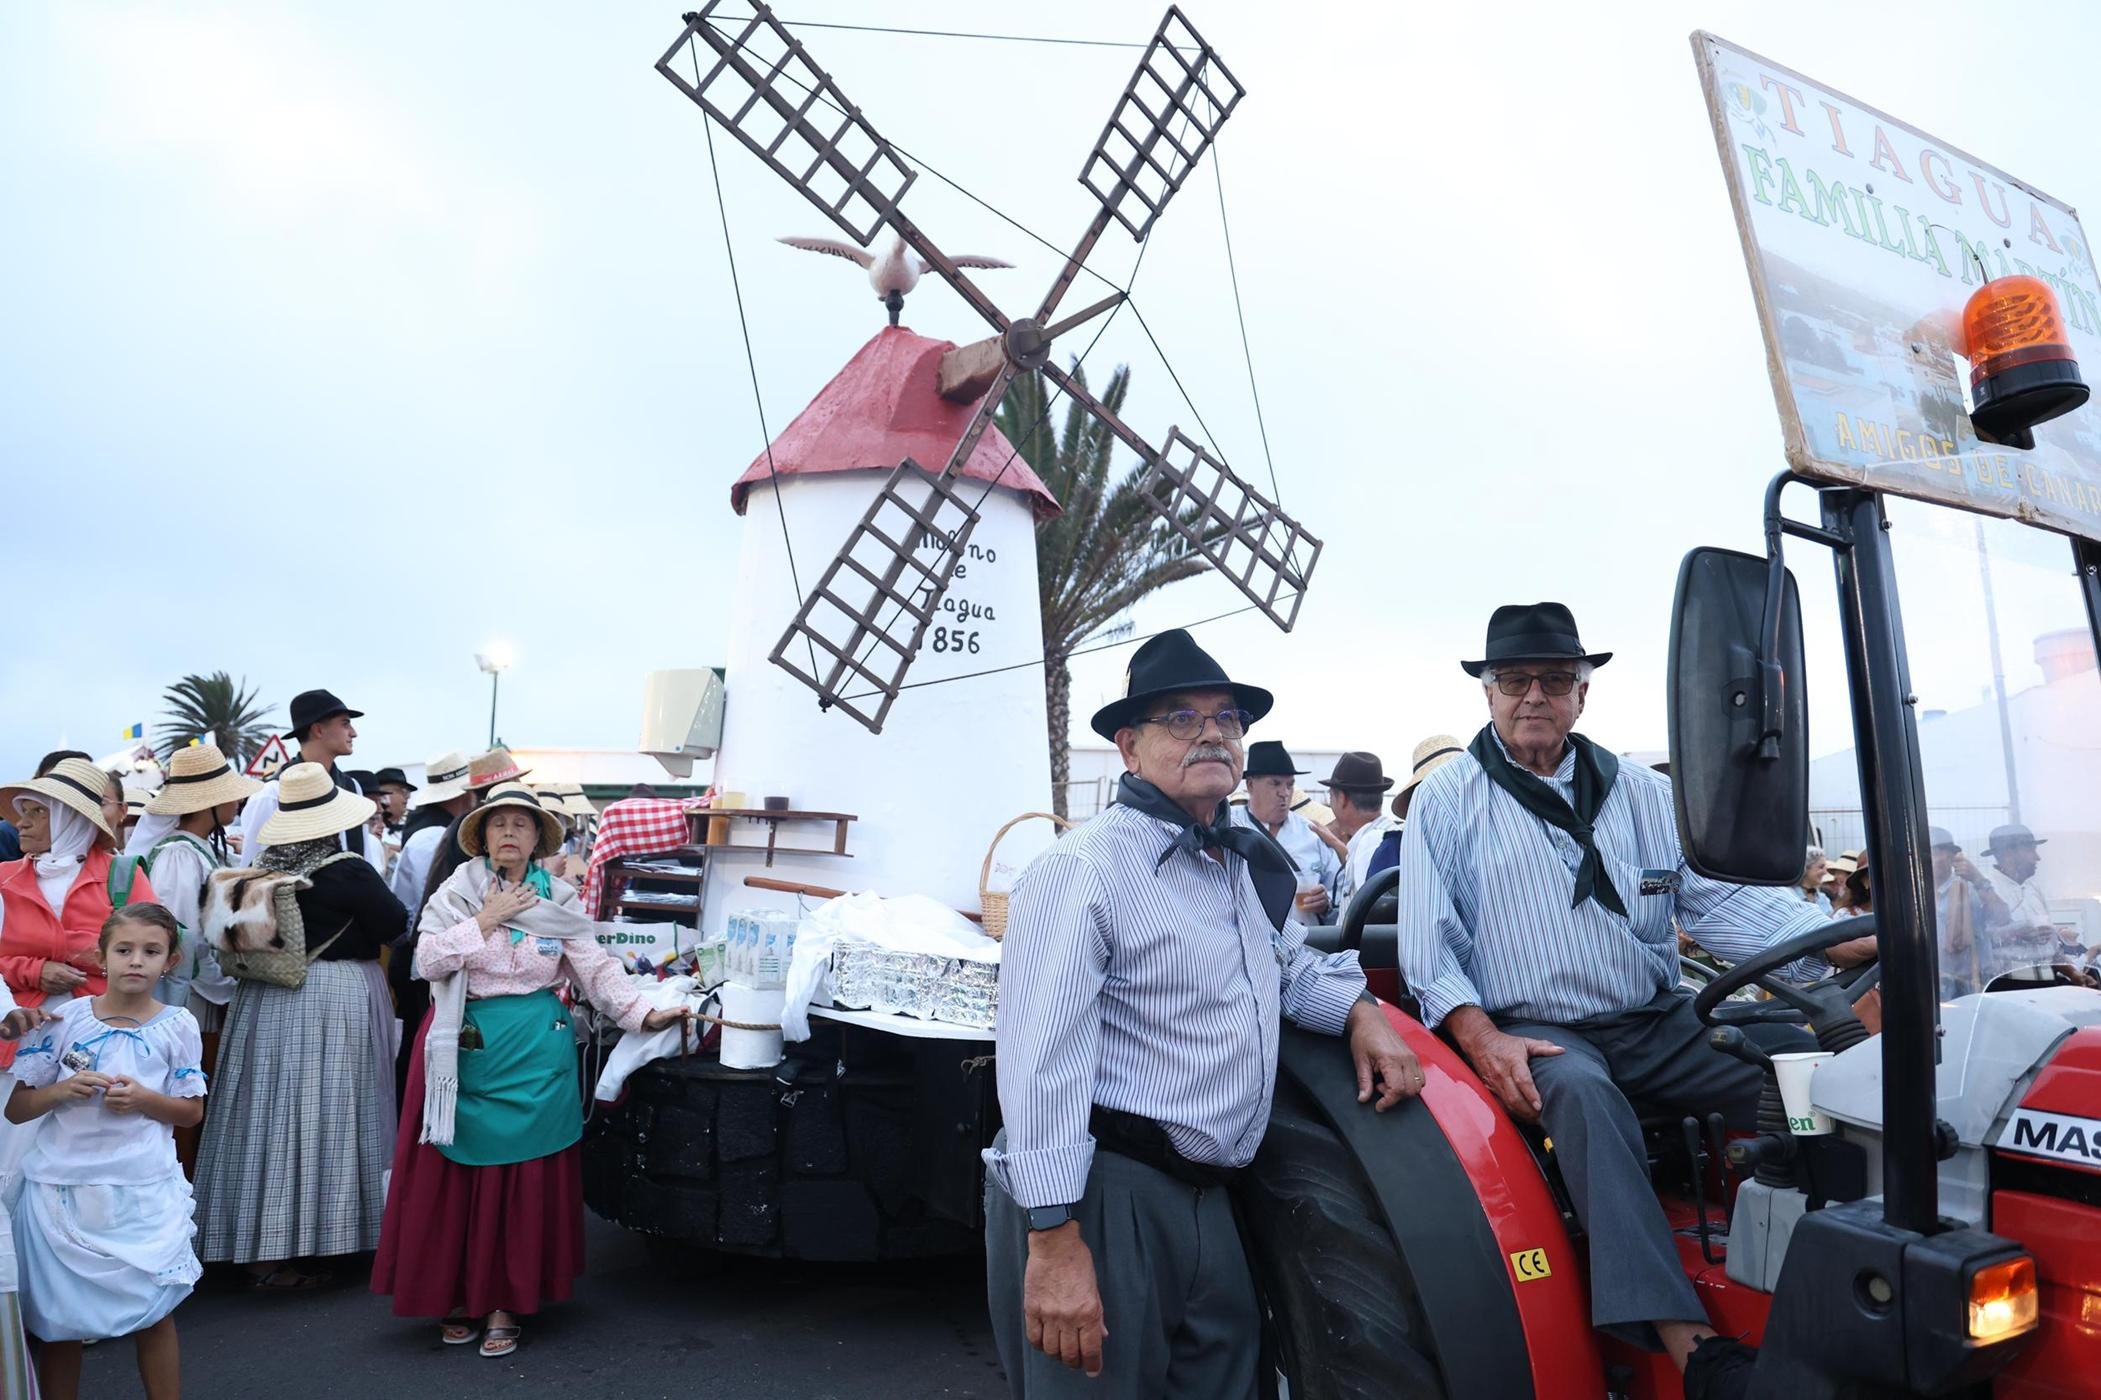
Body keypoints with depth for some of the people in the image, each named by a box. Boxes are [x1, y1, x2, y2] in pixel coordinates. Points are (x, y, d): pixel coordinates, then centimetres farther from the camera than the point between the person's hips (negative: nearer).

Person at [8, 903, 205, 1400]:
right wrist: (62, 1089, -16)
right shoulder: (65, 1019, -2)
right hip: (62, 1187, 1)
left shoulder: (177, 1025, -2)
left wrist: (144, 1099, -13)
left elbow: (192, 1111, 4)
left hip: (144, 1191, -1)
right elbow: (16, 1108, 3)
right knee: (57, 1319, 12)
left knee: (154, 1313, 6)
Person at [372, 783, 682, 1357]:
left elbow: (598, 969, -1)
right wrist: (486, 919, -13)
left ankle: (505, 1304, 16)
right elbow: (428, 960, -8)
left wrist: (645, 1014, -10)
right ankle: (458, 1296, 22)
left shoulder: (560, 900, 3)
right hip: (466, 1049, 0)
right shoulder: (457, 892, 2)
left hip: (535, 1051, 0)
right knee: (458, 1175, 4)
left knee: (526, 1178, 3)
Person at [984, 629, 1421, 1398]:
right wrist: (1056, 1242, -26)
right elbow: (1042, 1059, -22)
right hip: (1103, 1197, -8)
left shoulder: (1250, 863, 13)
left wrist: (1360, 1013, 8)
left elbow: (1291, 965, 30)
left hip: (1205, 1201, 8)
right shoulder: (1088, 866, -16)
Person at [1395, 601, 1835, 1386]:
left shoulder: (1641, 793, 15)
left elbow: (1721, 899, 7)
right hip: (1534, 1033, -4)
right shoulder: (1448, 799, 3)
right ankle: (1687, 1341, -39)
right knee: (1581, 1091, -36)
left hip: (1657, 1025, 4)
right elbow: (1428, 943, -2)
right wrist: (1483, 1039, -17)